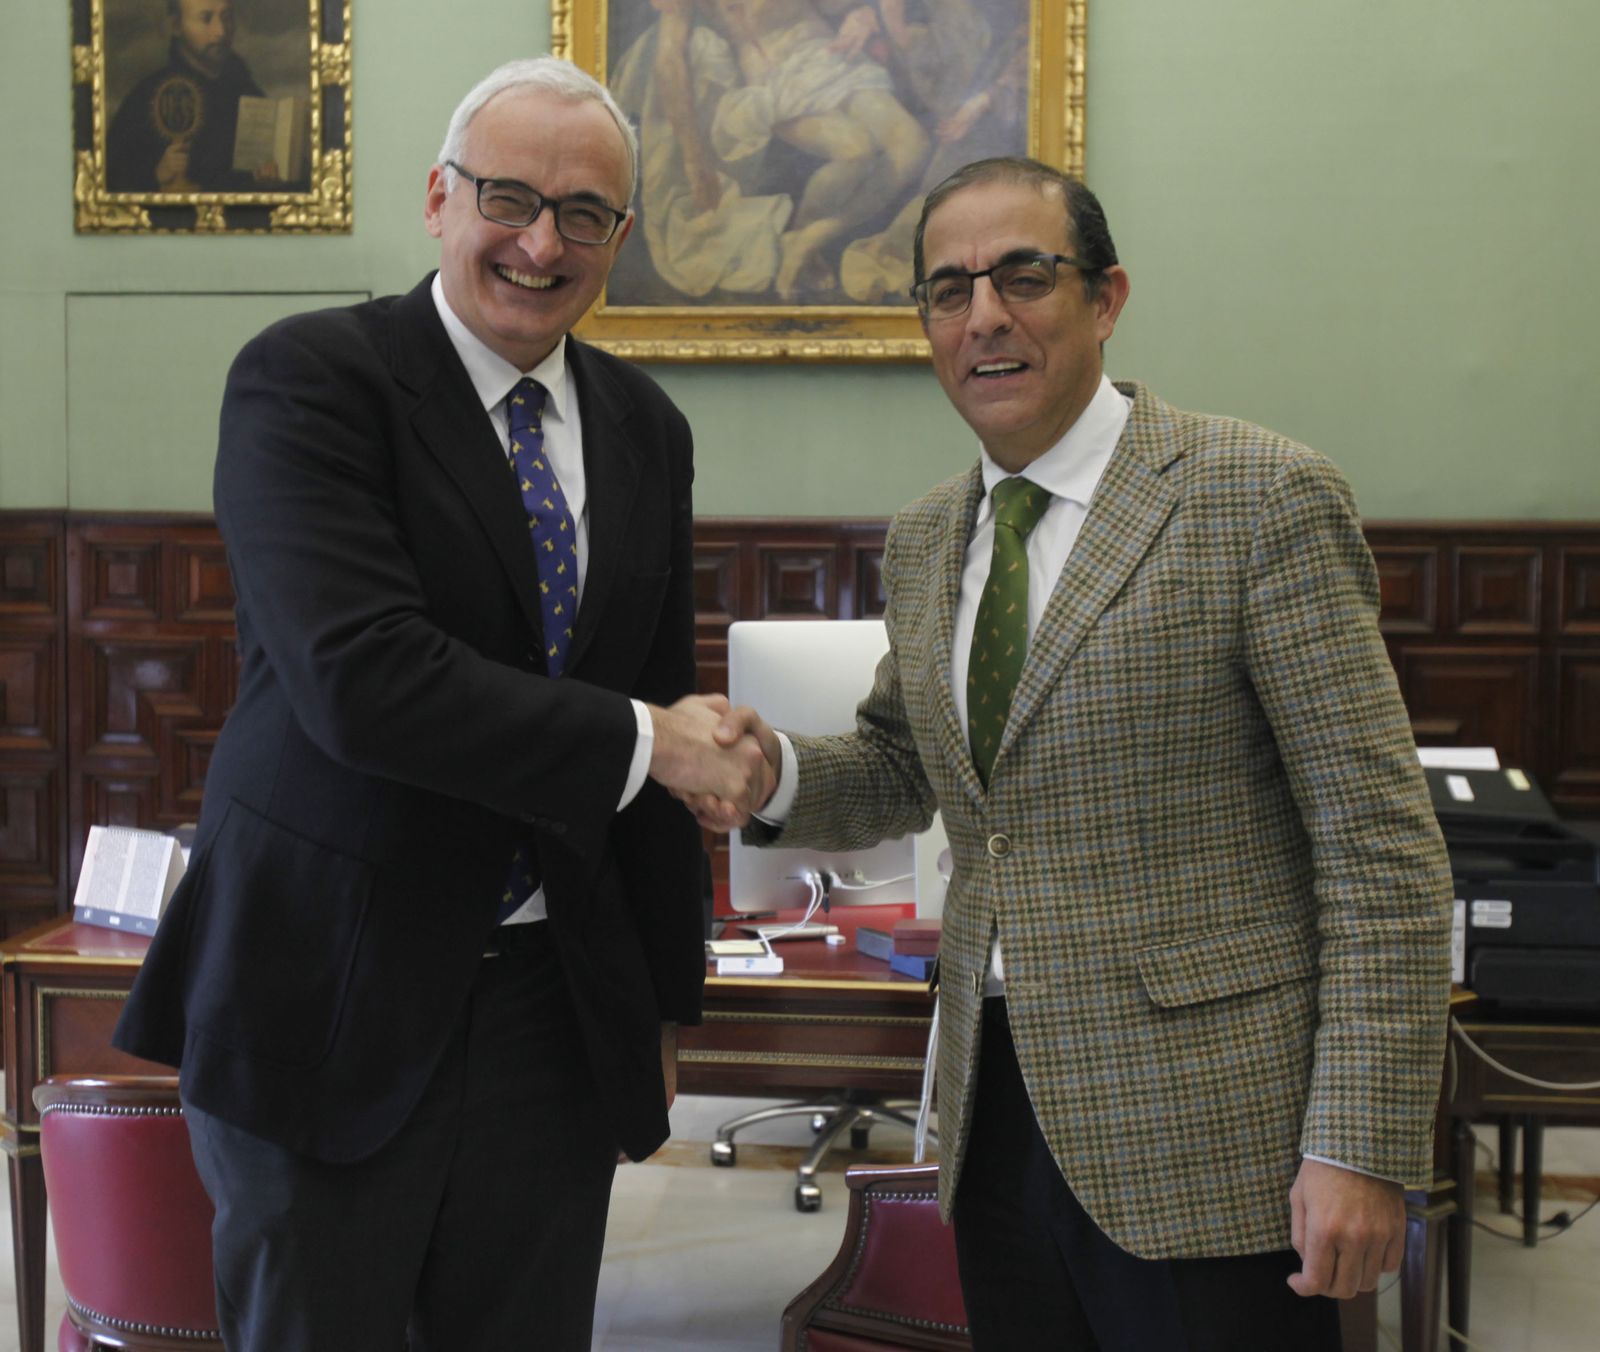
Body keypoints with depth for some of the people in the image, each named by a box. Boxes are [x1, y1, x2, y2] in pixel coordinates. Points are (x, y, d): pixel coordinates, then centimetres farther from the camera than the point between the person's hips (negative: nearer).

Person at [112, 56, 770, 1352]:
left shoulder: (646, 429, 8)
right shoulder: (308, 378, -10)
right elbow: (360, 680, -24)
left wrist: (667, 995, 16)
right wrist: (638, 742, -16)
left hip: (559, 1012, 5)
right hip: (330, 1003, -4)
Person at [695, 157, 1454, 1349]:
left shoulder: (1265, 501, -9)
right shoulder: (925, 541, 10)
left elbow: (1381, 846, -12)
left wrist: (1361, 1149, -16)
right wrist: (774, 769, -1)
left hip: (1203, 1134, -5)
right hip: (999, 1111, 6)